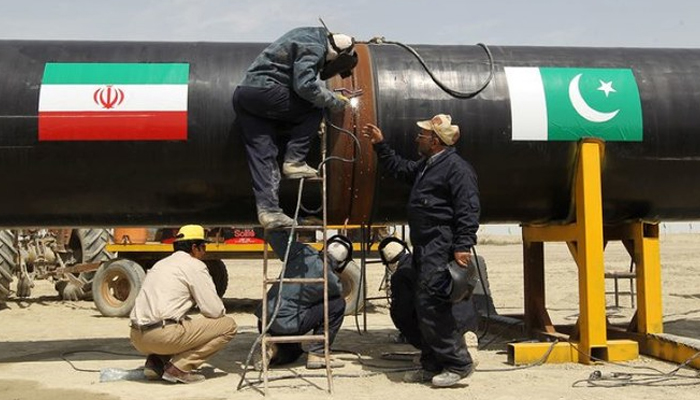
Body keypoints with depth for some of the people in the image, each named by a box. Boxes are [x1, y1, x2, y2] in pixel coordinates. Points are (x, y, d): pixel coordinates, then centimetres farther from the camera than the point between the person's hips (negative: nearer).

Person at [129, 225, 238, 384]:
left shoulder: (161, 264, 24)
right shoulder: (194, 265, -1)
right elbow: (214, 311, -5)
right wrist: (222, 312, 19)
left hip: (138, 338, 9)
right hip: (164, 335, -9)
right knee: (228, 325, 0)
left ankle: (156, 361, 11)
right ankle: (178, 367, -7)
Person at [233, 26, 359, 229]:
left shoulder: (310, 36, 20)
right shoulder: (314, 47, -10)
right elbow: (305, 86, -20)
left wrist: (330, 95, 19)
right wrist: (335, 101, -7)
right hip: (264, 92, -9)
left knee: (261, 155, 1)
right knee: (314, 109, 1)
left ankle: (268, 209, -6)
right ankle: (294, 161, -3)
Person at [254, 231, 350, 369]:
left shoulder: (304, 252, 0)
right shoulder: (332, 282, -10)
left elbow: (276, 235, 3)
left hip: (265, 321, 7)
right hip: (287, 325, -7)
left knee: (292, 352, 35)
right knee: (337, 304, 3)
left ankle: (274, 350, 0)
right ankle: (317, 354, 5)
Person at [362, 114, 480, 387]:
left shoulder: (456, 167, -11)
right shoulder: (425, 166, 20)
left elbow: (468, 210, -18)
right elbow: (400, 168, 39)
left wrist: (463, 246, -25)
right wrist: (380, 145, 35)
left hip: (441, 249, -10)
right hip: (424, 247, 10)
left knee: (431, 303, -14)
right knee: (425, 306, 11)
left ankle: (458, 363, -7)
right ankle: (432, 365, 19)